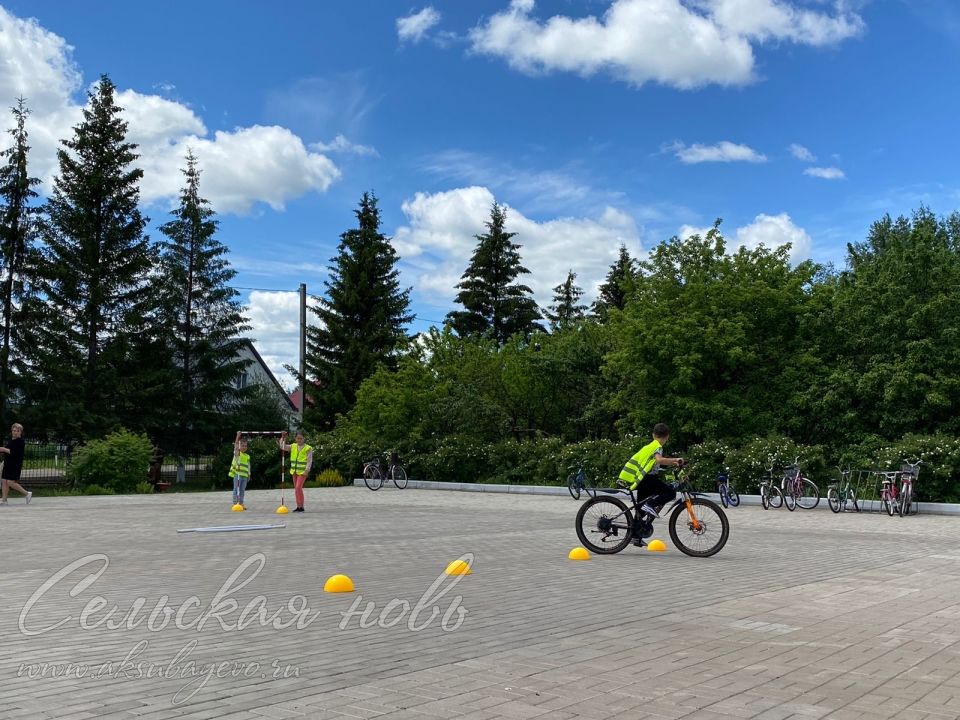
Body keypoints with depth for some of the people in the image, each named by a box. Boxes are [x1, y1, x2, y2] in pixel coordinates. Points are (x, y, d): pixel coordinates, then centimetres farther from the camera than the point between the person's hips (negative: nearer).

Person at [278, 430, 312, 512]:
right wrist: (283, 438, 1)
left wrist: (306, 470, -17)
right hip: (294, 471, 6)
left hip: (302, 471, -6)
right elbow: (282, 447, 12)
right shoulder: (293, 447, 9)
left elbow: (309, 460, -9)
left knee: (298, 488, -15)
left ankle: (301, 507, -10)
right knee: (296, 489, 9)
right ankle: (298, 507, 16)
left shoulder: (308, 448, -7)